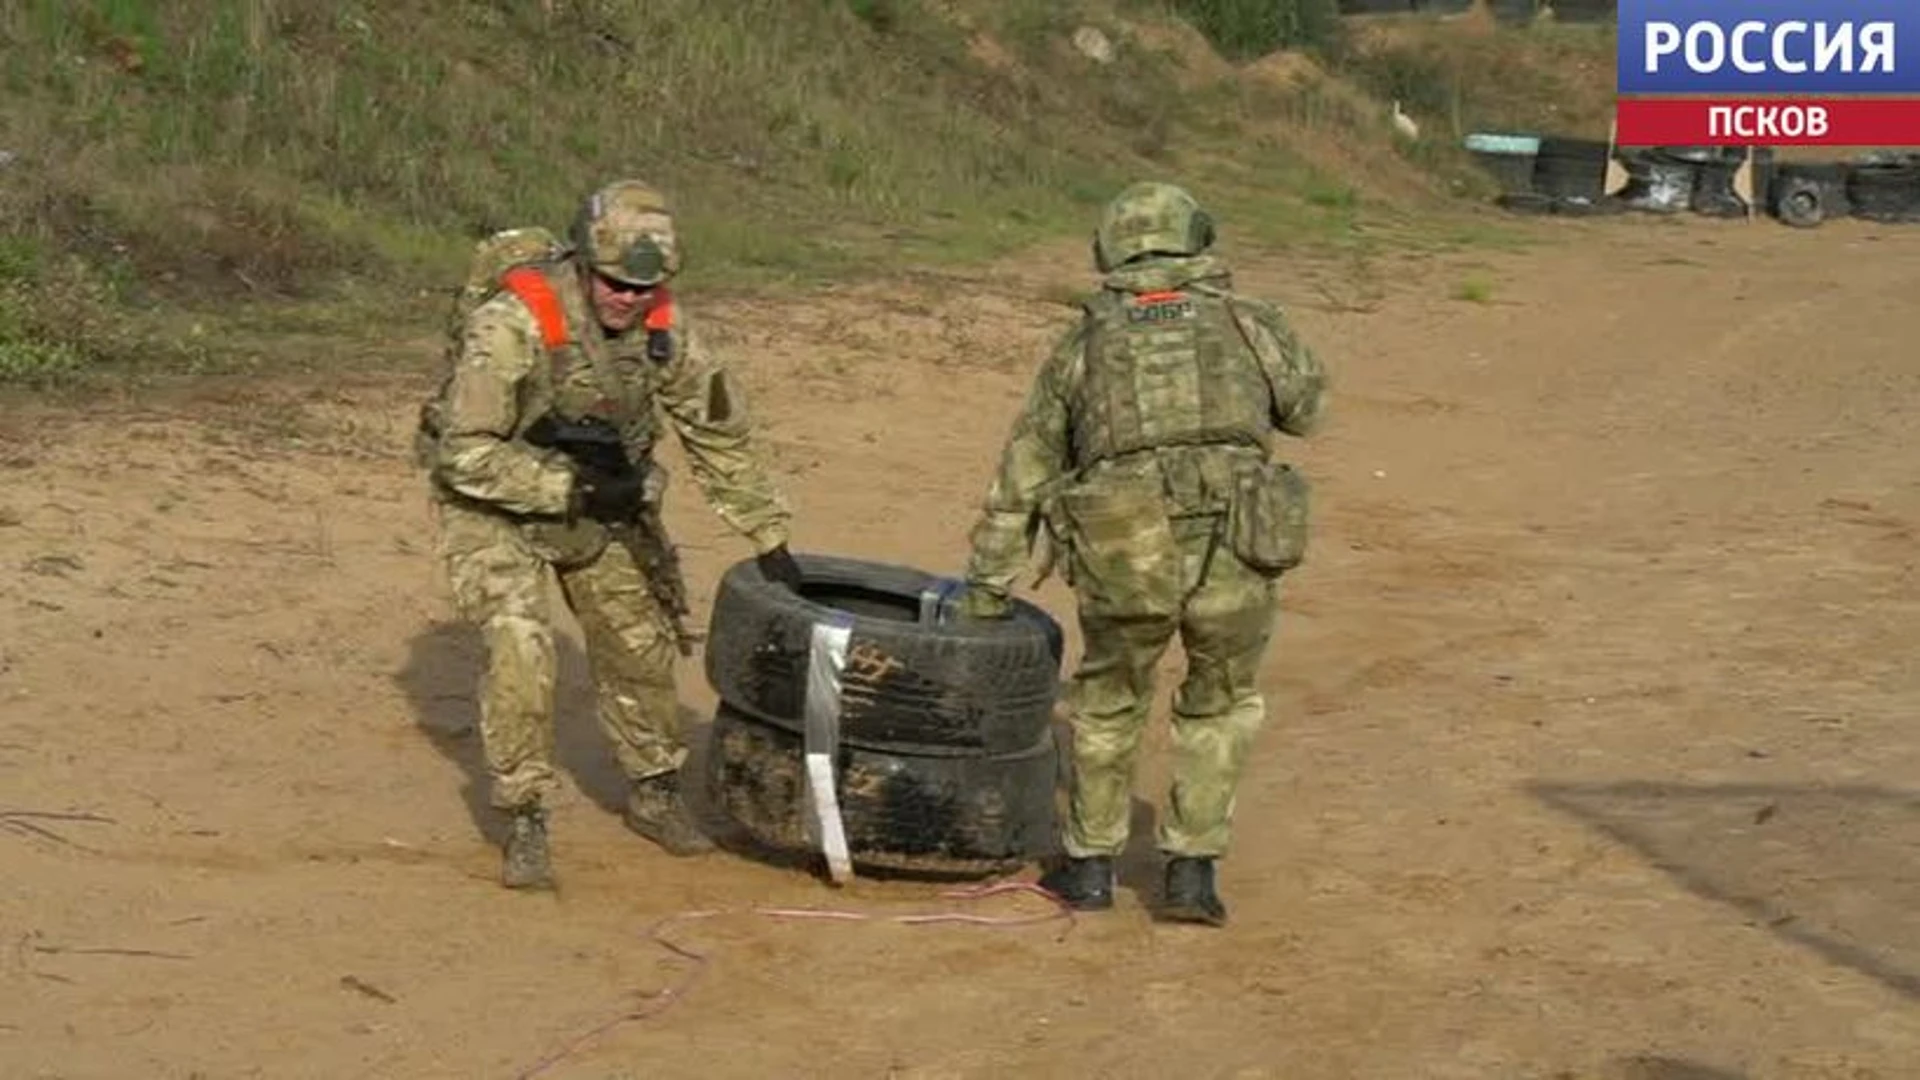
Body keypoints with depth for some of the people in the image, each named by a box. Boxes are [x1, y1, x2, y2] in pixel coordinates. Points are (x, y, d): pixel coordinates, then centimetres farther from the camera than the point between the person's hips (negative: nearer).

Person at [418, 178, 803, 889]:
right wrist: (572, 488, -30)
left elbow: (719, 432, -2)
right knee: (520, 644, -22)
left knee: (641, 640, 11)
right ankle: (523, 822, -9)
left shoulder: (661, 326, -14)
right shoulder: (513, 324, -32)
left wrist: (769, 539, -1)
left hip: (600, 503, 6)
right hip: (494, 505, -6)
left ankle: (654, 791, 32)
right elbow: (466, 455, -30)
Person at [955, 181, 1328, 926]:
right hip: (1235, 554, -1)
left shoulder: (1084, 346, 17)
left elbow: (1019, 480, 22)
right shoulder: (1250, 324, 13)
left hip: (1123, 555, 1)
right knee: (1221, 704, 24)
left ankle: (1091, 865, 32)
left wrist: (984, 594, 30)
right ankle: (1191, 871, 22)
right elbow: (1307, 408, 32)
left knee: (1109, 701, 26)